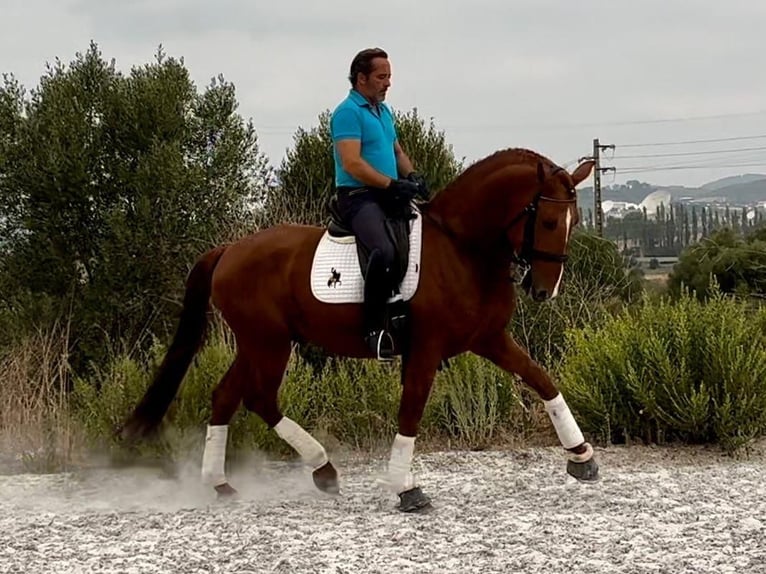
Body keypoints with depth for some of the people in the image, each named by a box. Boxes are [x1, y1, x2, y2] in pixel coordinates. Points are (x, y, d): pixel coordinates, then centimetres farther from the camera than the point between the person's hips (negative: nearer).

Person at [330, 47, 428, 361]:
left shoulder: (384, 111, 20)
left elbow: (397, 151, 26)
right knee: (385, 250, -33)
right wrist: (393, 184, -22)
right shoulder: (348, 112, -9)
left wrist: (411, 176, 4)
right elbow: (352, 164, -18)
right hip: (359, 197, -10)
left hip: (389, 196, 10)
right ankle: (373, 327, -27)